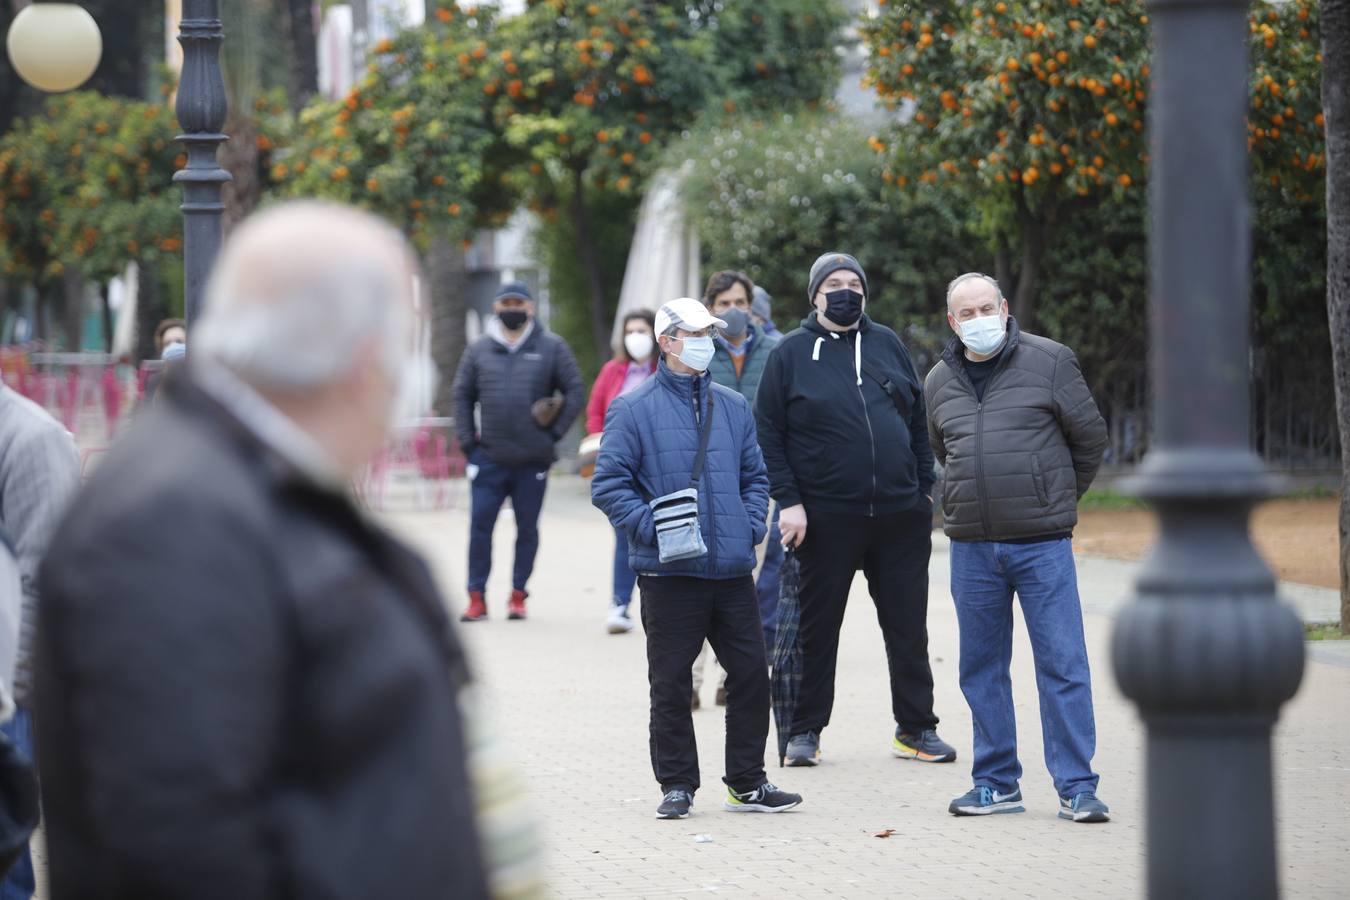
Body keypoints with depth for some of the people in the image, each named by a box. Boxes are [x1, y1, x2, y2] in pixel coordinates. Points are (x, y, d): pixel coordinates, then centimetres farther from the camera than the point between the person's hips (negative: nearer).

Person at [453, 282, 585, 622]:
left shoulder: (552, 348, 3)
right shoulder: (479, 350, 8)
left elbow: (576, 392, 4)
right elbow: (463, 396, 12)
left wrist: (553, 432, -4)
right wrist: (468, 442, 2)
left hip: (533, 459, -1)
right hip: (489, 458, 1)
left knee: (527, 528, 6)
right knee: (480, 525, -3)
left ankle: (518, 595, 14)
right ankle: (477, 597, 3)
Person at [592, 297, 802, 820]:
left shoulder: (733, 407, 14)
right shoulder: (635, 410, -2)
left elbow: (755, 475, 21)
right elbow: (608, 484, -5)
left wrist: (752, 525, 5)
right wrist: (650, 526, -16)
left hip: (733, 569, 4)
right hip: (669, 571, -4)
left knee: (751, 674, 5)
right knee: (670, 683, 1)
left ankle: (747, 782, 16)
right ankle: (676, 785, 11)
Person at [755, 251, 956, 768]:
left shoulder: (887, 345, 11)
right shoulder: (791, 353, 1)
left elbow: (918, 421, 15)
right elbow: (768, 432, -2)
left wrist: (924, 489, 9)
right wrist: (788, 501, -10)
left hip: (901, 513, 3)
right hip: (826, 517, -3)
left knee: (908, 628, 7)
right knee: (817, 627, 5)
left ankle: (915, 727, 16)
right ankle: (805, 731, 14)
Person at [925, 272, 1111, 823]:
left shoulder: (1048, 361, -1)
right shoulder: (940, 382, 11)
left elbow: (1090, 437, 7)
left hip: (1042, 544, -4)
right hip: (972, 546, 4)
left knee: (1062, 665, -5)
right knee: (981, 669, 8)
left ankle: (1076, 788, -2)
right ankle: (996, 783, 18)